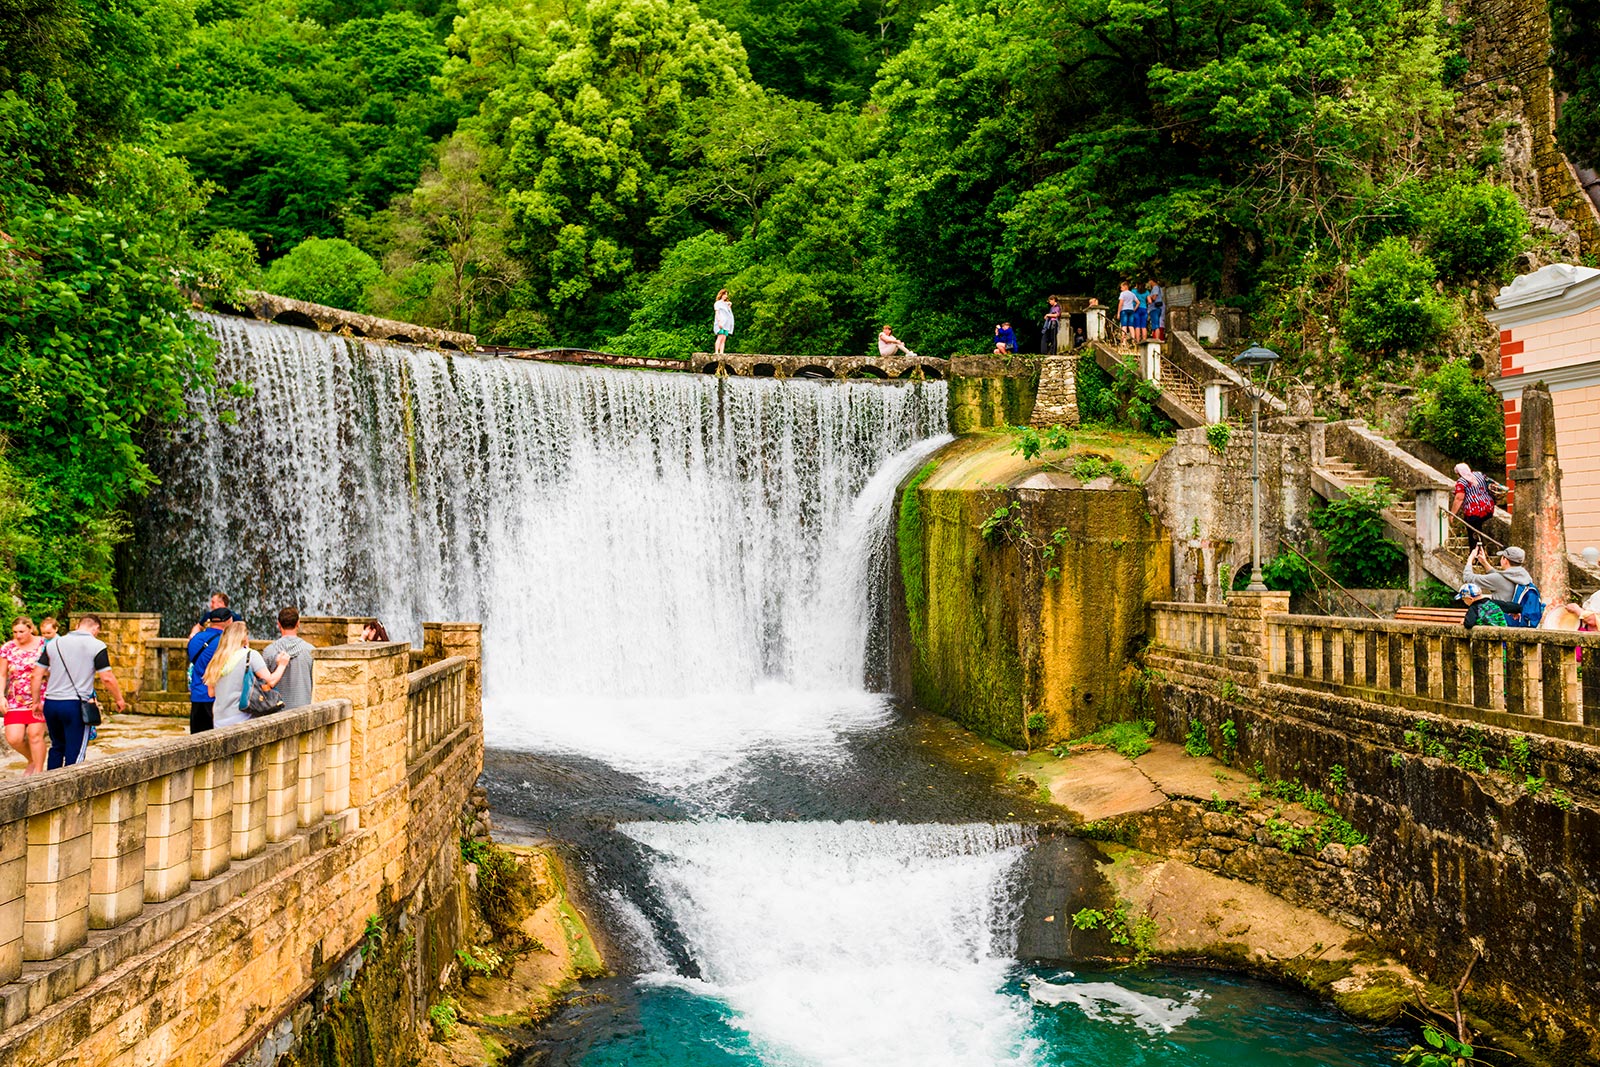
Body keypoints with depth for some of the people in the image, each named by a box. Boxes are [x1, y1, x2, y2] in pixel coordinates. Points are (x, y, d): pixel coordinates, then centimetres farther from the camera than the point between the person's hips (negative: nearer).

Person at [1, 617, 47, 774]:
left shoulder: (44, 644, -3)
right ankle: (32, 760, 24)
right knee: (13, 738, -5)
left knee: (35, 733, -11)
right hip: (16, 700, 3)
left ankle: (38, 772, 1)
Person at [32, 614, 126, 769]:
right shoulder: (97, 646, -5)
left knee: (57, 746, 22)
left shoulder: (54, 644, 10)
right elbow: (107, 678, -8)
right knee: (75, 753, 1)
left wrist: (36, 701, 18)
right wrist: (119, 700, 4)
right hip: (76, 705, -5)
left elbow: (37, 675, 9)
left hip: (50, 704, 5)